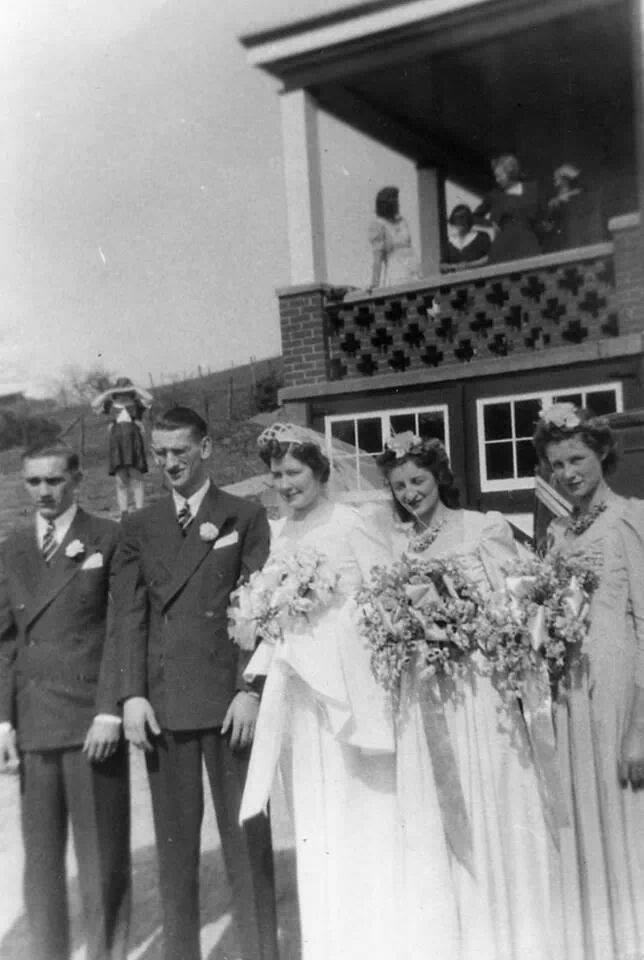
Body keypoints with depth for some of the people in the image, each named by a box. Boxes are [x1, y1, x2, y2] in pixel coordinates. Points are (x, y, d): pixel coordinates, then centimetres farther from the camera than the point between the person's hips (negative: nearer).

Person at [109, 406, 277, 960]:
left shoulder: (245, 517, 4)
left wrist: (251, 690, -9)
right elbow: (130, 615, 6)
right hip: (161, 704, 2)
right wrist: (132, 695, -3)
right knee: (174, 842, 9)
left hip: (228, 699, -2)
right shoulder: (139, 527, 12)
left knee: (247, 838, 4)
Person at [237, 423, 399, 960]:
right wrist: (259, 670, 6)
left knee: (359, 803, 4)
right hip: (297, 679, 6)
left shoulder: (350, 525, -7)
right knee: (311, 810, 10)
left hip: (350, 678, -6)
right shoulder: (280, 533, 11)